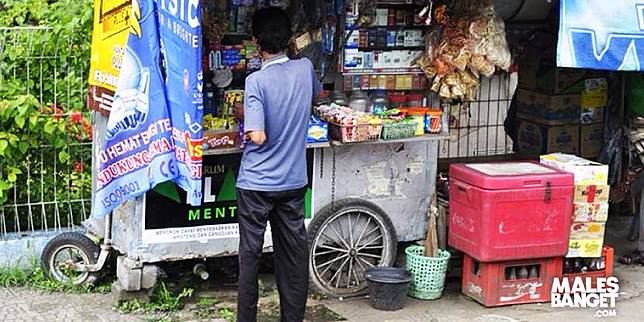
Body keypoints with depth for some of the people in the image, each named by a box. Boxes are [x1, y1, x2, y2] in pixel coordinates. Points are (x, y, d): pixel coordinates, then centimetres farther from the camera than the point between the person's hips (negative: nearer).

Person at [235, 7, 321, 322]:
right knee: (294, 253, 11)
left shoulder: (256, 81, -18)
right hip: (294, 180, 5)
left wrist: (246, 130, -2)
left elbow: (258, 137, -22)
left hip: (257, 182, -4)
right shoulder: (305, 69, -2)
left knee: (250, 254, 6)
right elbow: (318, 93, 22)